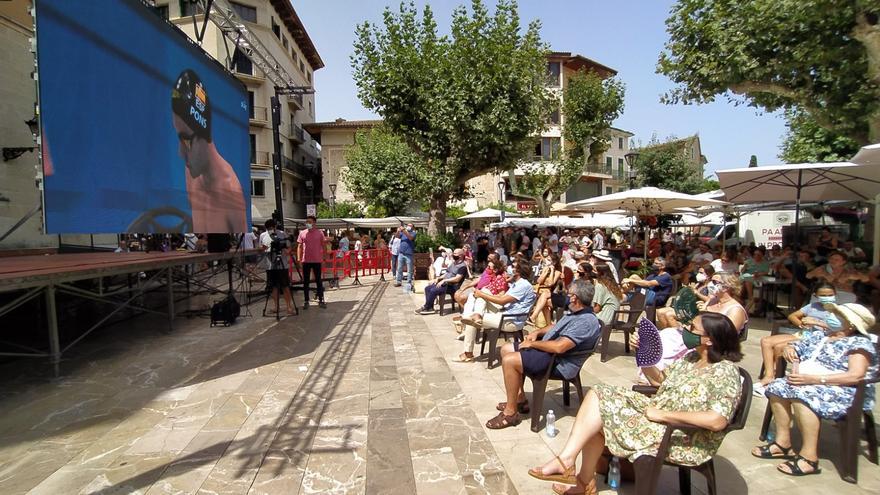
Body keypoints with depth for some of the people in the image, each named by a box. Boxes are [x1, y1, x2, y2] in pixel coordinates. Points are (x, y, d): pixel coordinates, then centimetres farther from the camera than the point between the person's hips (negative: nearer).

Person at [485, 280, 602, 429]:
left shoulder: (586, 321, -24)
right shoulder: (576, 313, 10)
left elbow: (559, 346, -32)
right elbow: (555, 327, 25)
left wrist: (532, 344, -19)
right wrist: (537, 332, 7)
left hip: (559, 363, -11)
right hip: (547, 349, 11)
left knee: (509, 360, -25)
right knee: (506, 349, 10)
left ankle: (511, 413, -10)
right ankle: (520, 399, 14)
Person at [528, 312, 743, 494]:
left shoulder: (725, 371, -17)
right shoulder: (691, 358, 9)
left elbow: (717, 421, -29)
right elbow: (660, 379, 19)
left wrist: (662, 414, -24)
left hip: (681, 441, -9)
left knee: (602, 406, -16)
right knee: (598, 394, -5)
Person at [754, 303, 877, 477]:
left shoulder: (859, 343, -5)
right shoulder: (818, 336, 16)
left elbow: (855, 376, -19)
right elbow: (795, 347, 22)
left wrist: (813, 379, -26)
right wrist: (789, 349, -5)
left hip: (845, 392, -7)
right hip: (808, 385, 8)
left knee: (801, 394, -34)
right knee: (777, 386, -16)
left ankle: (809, 456, -27)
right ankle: (783, 442, -9)